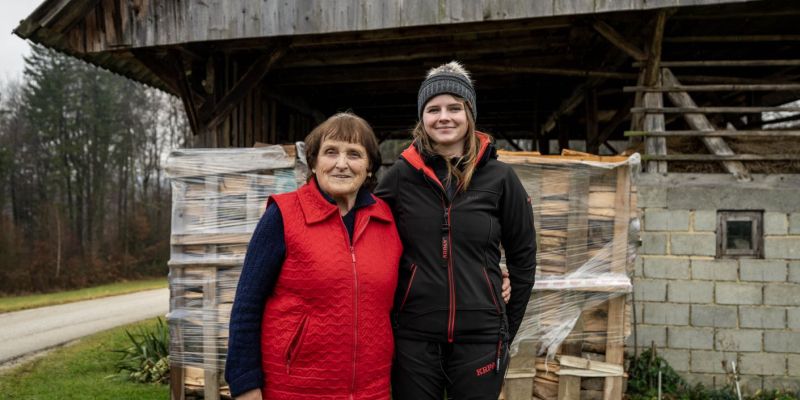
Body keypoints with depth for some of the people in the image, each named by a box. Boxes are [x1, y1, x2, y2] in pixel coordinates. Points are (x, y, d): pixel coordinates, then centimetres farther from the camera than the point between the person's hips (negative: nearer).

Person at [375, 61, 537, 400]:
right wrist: (389, 315, 5)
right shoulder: (400, 176, -1)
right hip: (412, 338, 0)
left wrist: (508, 328, 7)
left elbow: (523, 258, 5)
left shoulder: (499, 178, -1)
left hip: (480, 340, 0)